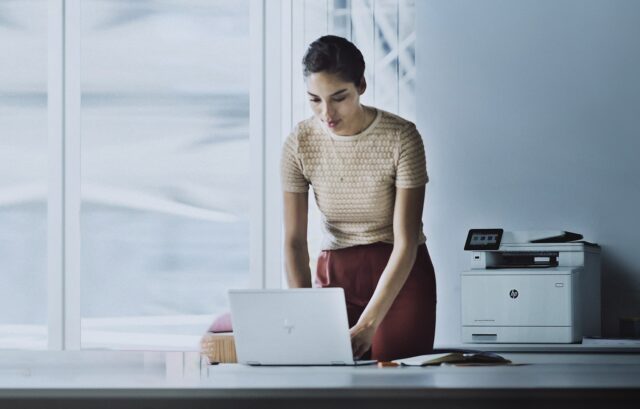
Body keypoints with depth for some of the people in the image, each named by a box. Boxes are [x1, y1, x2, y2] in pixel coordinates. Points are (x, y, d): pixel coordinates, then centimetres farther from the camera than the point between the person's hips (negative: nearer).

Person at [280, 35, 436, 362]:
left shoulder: (401, 138, -19)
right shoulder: (300, 142, -9)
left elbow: (406, 243, -22)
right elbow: (294, 241, -9)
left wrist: (368, 324, -31)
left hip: (401, 274, -2)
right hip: (335, 273, 3)